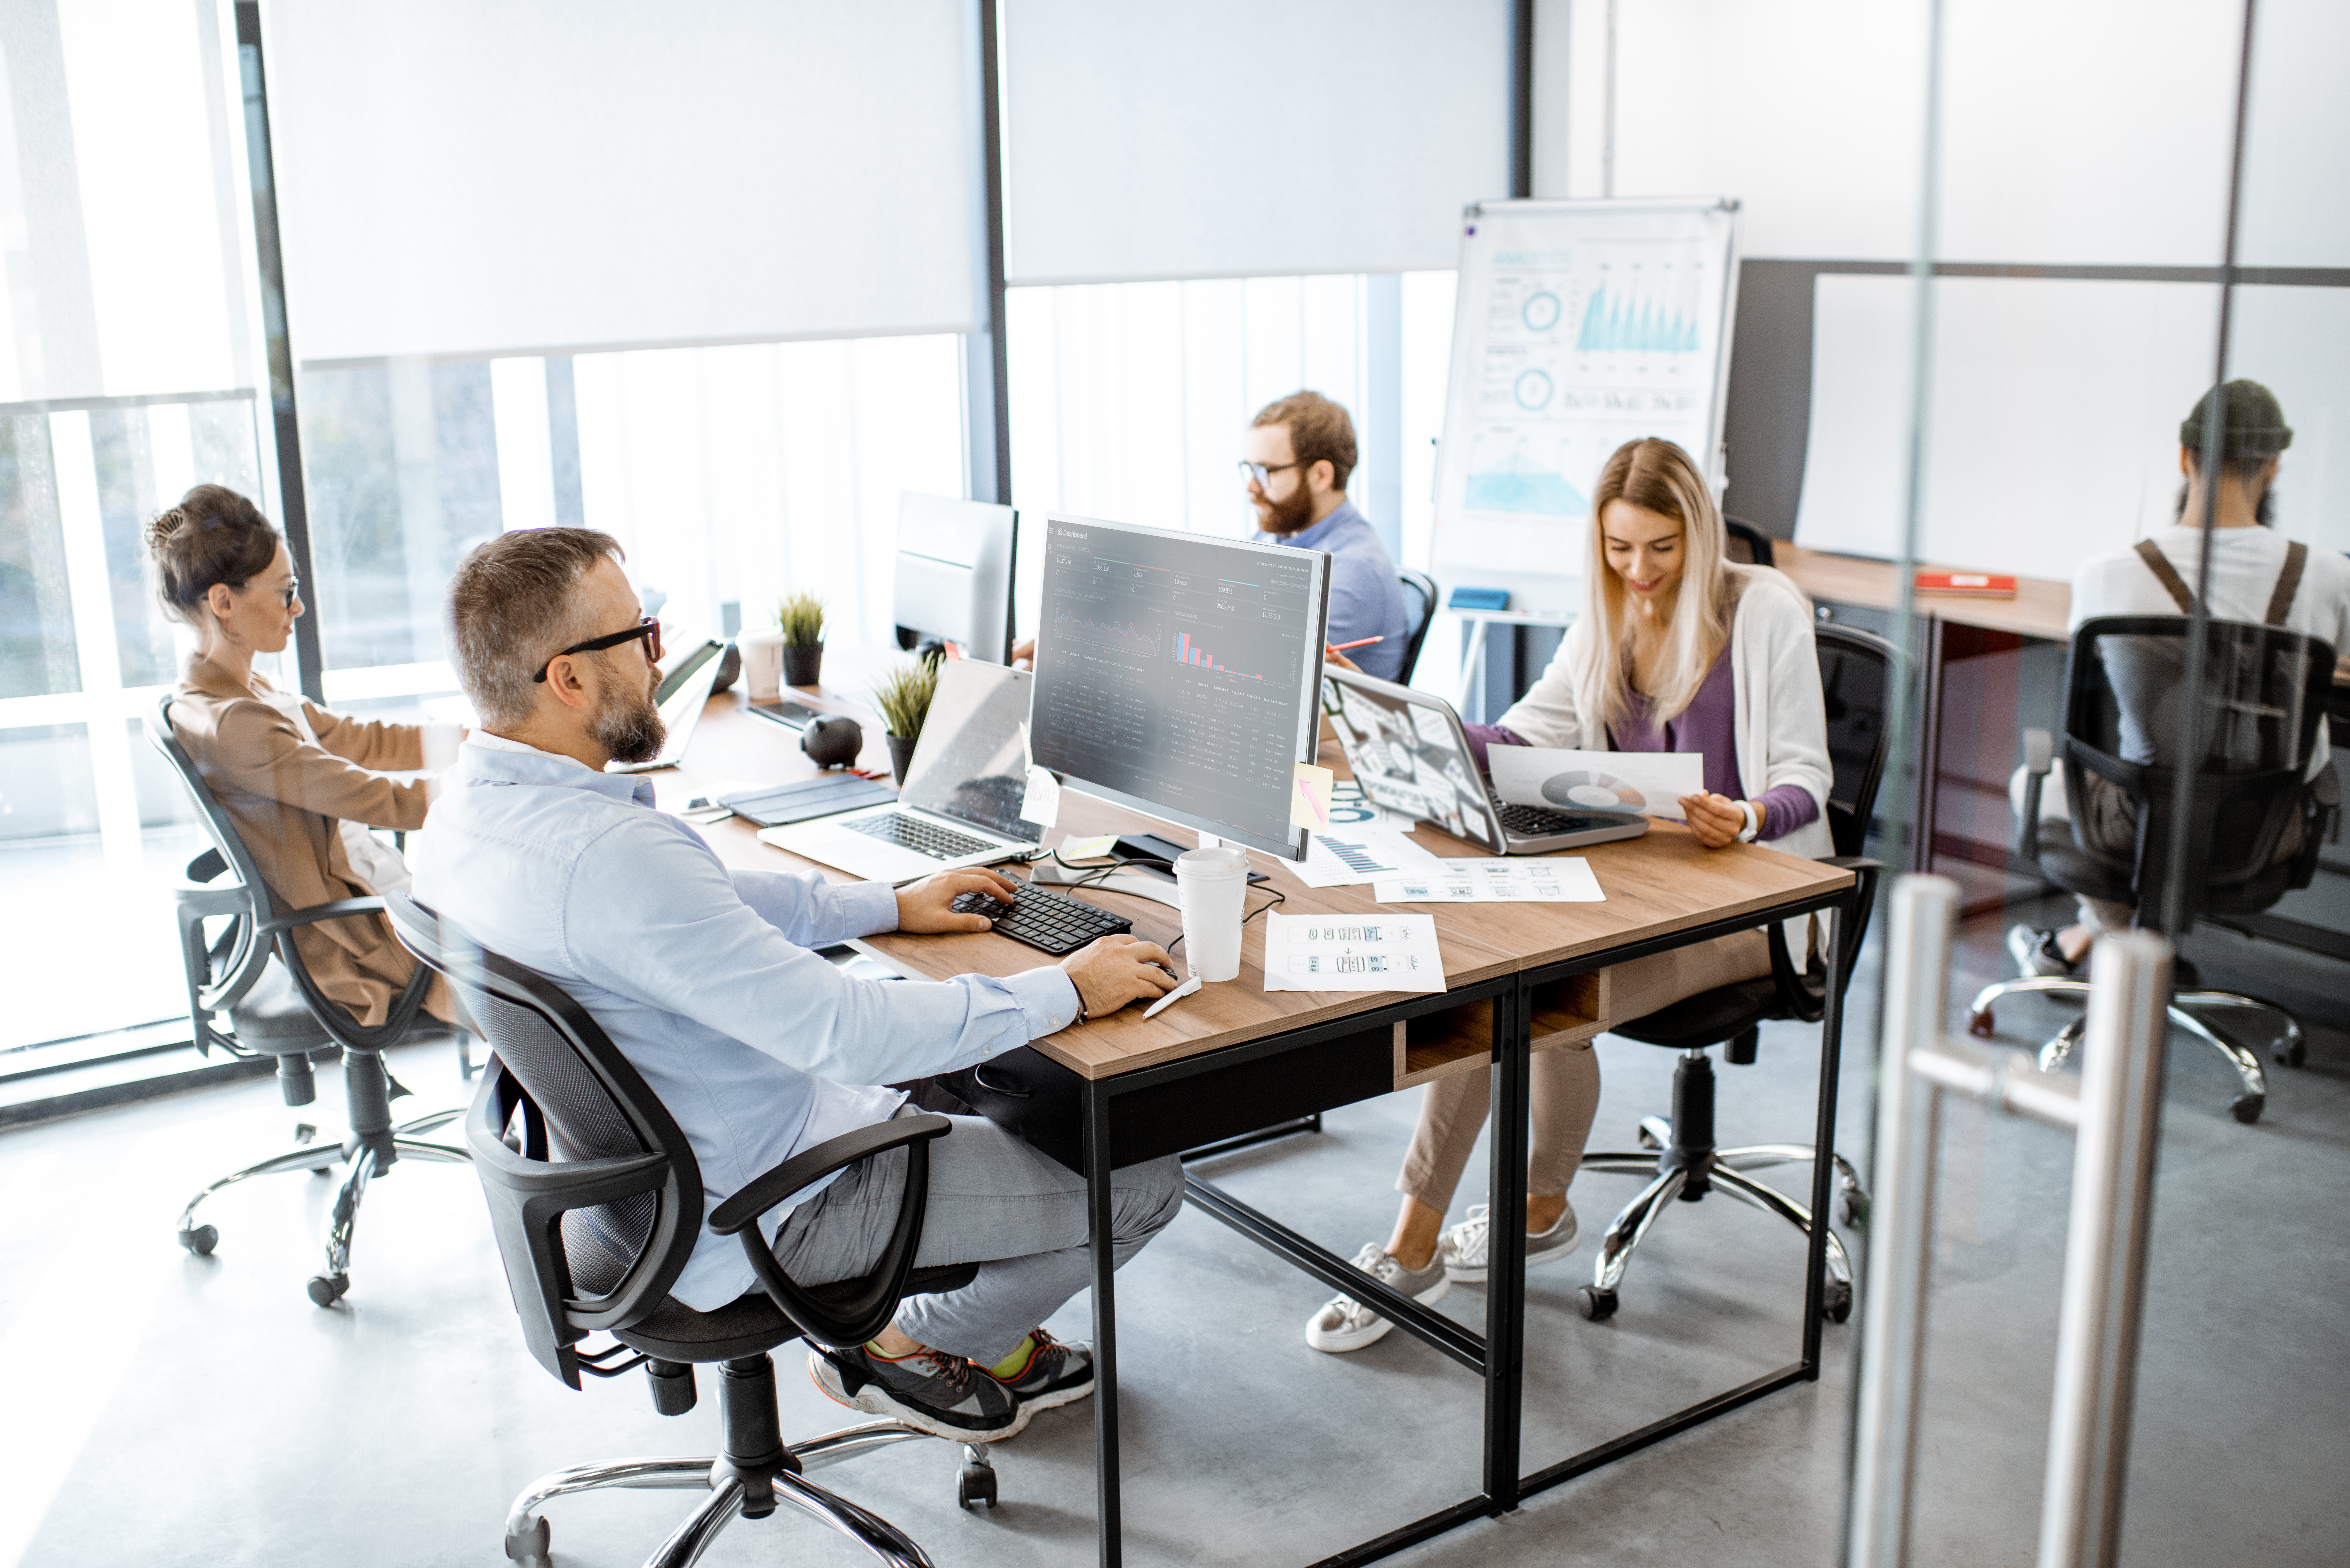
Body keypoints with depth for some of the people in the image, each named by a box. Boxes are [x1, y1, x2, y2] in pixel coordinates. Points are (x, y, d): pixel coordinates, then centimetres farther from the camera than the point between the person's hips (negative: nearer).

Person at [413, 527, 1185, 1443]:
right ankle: (918, 1350, 19)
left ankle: (995, 1340, 29)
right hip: (756, 1213, -10)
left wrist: (890, 905, 13)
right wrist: (1066, 992, -21)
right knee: (1141, 1181, -2)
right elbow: (845, 1032, -34)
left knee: (988, 1071, 27)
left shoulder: (474, 806, -3)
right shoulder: (607, 853, -35)